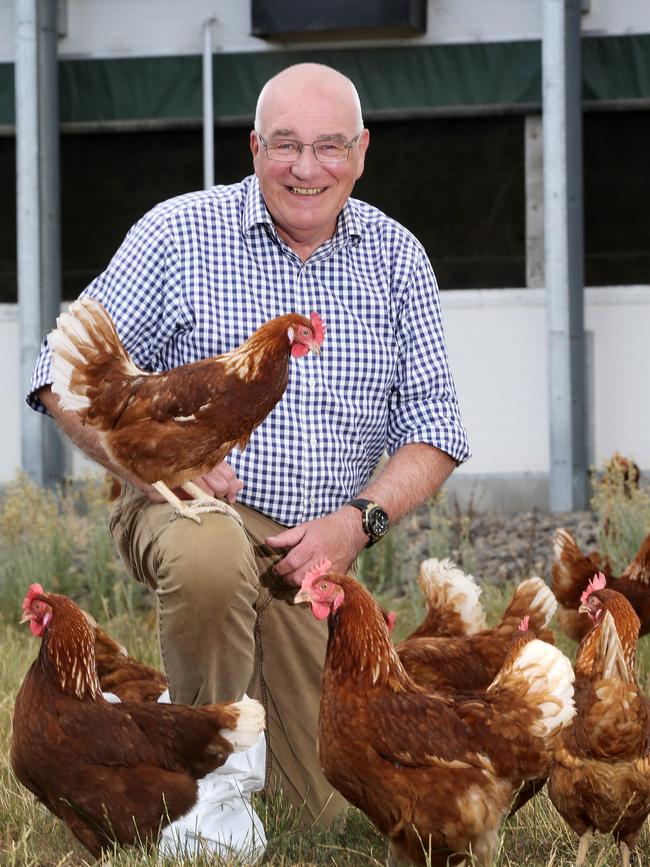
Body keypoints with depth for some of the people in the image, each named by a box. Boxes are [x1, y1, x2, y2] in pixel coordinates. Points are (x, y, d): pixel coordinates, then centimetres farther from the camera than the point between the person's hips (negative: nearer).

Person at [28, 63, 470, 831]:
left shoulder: (396, 258, 4)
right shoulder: (180, 234, -6)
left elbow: (433, 427, 3)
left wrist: (356, 521, -15)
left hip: (319, 545, 4)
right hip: (183, 507, -3)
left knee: (331, 811, 0)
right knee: (210, 554, -43)